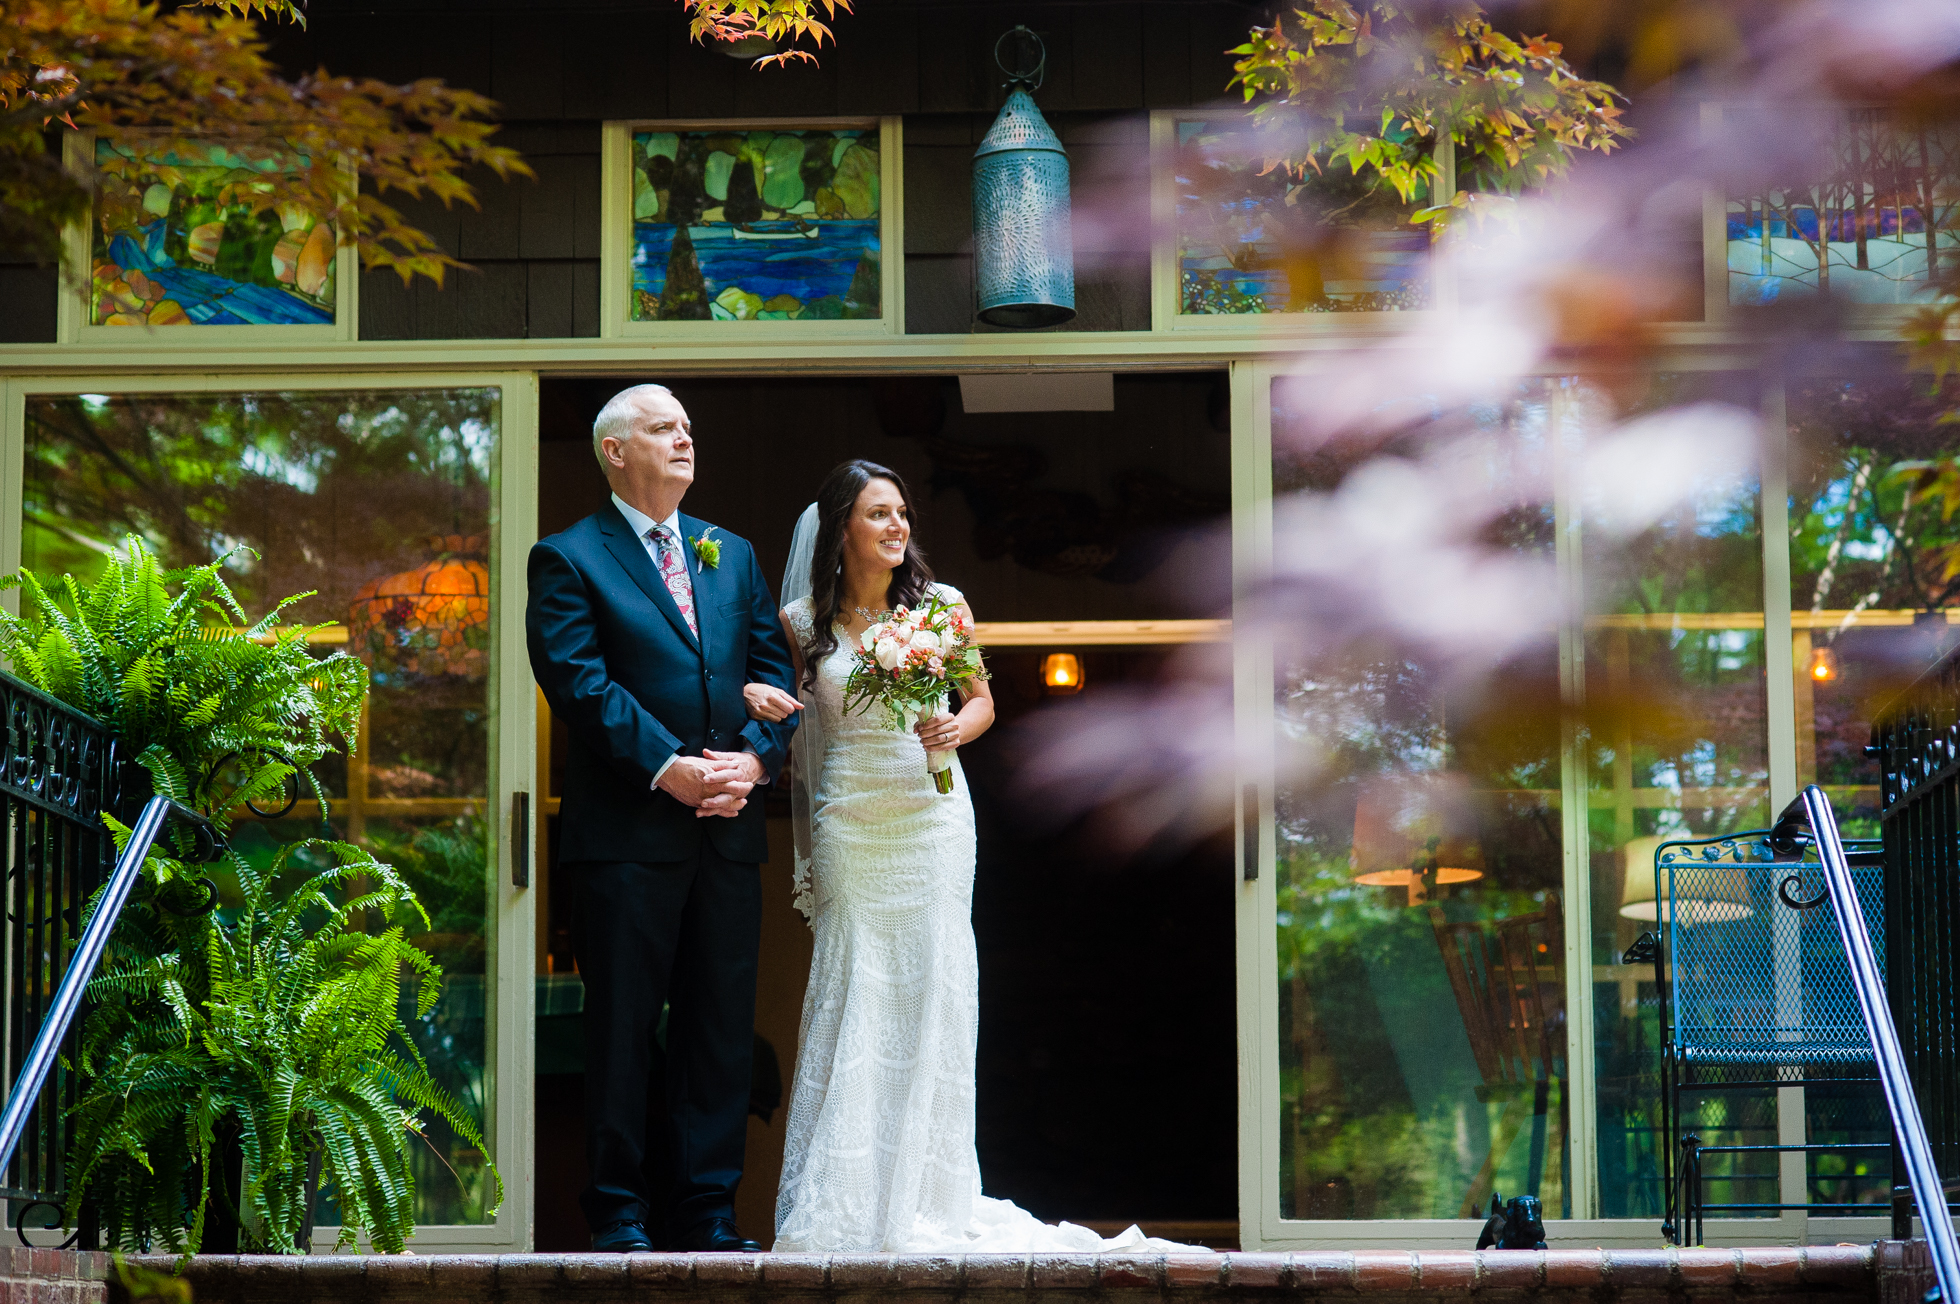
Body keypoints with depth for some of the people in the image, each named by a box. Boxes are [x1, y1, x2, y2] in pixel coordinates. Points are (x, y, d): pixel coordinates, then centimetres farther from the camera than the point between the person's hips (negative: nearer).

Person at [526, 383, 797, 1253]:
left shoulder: (732, 554, 19)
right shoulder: (570, 559, 1)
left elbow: (774, 667, 12)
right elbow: (581, 682, -10)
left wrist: (756, 756, -7)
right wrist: (668, 766, -17)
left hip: (729, 826, 5)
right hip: (627, 830, -5)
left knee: (721, 1027, 6)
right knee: (622, 1028, -1)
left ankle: (707, 1209, 11)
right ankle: (620, 1210, 6)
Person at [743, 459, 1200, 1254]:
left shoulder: (943, 605, 3)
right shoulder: (803, 622, 3)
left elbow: (983, 699, 11)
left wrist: (958, 727, -10)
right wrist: (758, 695, -6)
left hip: (932, 821, 0)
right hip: (848, 824, 0)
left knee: (930, 990, -2)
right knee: (851, 995, -2)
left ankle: (921, 1195, 5)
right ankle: (845, 1197, 3)